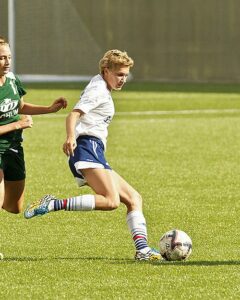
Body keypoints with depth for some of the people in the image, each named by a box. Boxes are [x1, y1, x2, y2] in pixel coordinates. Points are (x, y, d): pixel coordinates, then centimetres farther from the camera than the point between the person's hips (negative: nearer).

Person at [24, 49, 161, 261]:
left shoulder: (101, 89, 26)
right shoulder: (98, 90, -4)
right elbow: (74, 115, -18)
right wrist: (71, 138, -36)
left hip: (95, 154, 11)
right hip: (88, 148, -11)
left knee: (133, 198, 7)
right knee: (111, 201, -28)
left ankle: (142, 249, -3)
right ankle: (53, 204, -30)